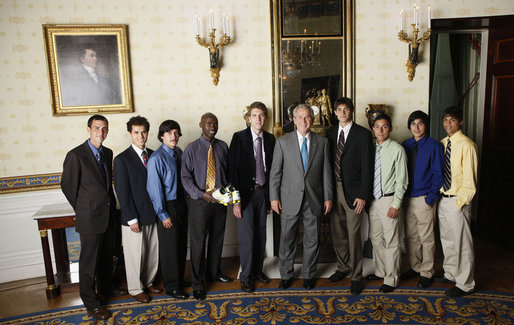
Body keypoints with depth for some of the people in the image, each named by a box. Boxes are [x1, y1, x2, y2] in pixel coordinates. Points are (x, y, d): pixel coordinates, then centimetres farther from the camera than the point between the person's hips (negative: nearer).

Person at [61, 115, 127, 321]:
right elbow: (68, 186, -7)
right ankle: (90, 302, 20)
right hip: (89, 218, -6)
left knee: (106, 256, 21)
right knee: (89, 261, 5)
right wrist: (83, 209, 2)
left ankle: (106, 288, 40)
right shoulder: (76, 155, -14)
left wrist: (110, 204, 11)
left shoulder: (108, 153, 7)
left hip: (109, 214, 7)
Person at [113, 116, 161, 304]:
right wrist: (132, 219, -14)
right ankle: (136, 289, 27)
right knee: (135, 255, 8)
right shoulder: (122, 159, -10)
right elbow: (122, 192, -12)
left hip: (153, 214, 5)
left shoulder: (153, 155, 6)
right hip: (134, 217, -5)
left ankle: (148, 282, 36)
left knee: (153, 252, 15)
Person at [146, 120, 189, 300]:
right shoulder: (156, 158, -17)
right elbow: (155, 189, -16)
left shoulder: (179, 153, 4)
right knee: (169, 247, 5)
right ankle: (172, 286, 23)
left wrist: (185, 202, 8)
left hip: (181, 203, 7)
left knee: (182, 244, 17)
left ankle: (180, 278, 36)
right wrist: (163, 214, -14)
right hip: (167, 206, -7)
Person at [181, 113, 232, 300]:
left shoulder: (223, 146, 4)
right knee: (198, 243, 2)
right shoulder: (192, 149, -6)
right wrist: (202, 194, -19)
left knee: (217, 238, 17)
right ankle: (198, 284, 17)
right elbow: (186, 178, -8)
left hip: (220, 200, 4)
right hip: (200, 201, -4)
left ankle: (214, 272, 38)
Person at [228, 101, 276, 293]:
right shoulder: (239, 138, -6)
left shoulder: (270, 139, 6)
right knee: (246, 235, -1)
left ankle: (258, 270, 31)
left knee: (261, 234, 13)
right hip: (245, 193, -4)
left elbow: (271, 168, 9)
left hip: (263, 192, 4)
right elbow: (233, 169, -10)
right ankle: (245, 276, 17)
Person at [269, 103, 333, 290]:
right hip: (290, 199, -1)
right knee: (287, 239, 8)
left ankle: (309, 275, 29)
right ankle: (286, 275, 26)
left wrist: (328, 197, 3)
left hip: (314, 199, 1)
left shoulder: (322, 142, 5)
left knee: (312, 240, 11)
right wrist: (274, 197, -4)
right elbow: (275, 172, 1)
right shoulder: (283, 142, 1)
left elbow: (326, 172, 6)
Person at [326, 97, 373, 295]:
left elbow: (367, 167, -9)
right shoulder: (330, 133, 10)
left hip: (353, 191, -5)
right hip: (334, 188, 5)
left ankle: (356, 276, 14)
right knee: (337, 232, 14)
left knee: (353, 234, -1)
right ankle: (343, 268, 33)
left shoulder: (363, 134, -5)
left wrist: (363, 195, -13)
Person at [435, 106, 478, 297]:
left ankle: (465, 284, 16)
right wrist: (438, 194, 9)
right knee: (447, 239, 19)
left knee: (462, 242, 2)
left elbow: (469, 179, -14)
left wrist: (460, 202, -15)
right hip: (443, 198, 8)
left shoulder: (466, 145, -14)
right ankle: (451, 274, 37)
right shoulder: (443, 143, 9)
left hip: (457, 201, -8)